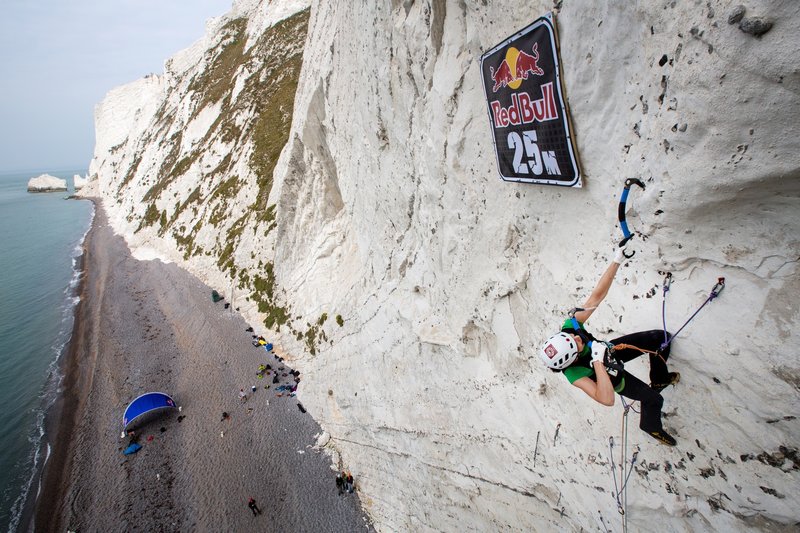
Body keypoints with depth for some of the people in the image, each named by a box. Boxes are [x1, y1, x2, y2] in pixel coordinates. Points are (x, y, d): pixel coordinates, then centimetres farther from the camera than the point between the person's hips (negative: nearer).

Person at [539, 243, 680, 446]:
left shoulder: (569, 326, -34)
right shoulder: (573, 374, -42)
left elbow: (596, 296, -33)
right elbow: (607, 399, -48)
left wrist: (617, 261, -40)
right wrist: (598, 362, -54)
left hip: (609, 351, 5)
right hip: (610, 377, -4)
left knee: (662, 337, 4)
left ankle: (660, 379, 35)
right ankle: (651, 426, 41)